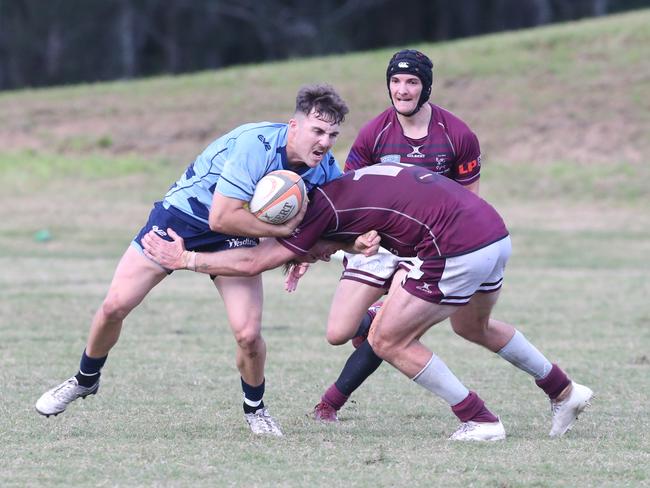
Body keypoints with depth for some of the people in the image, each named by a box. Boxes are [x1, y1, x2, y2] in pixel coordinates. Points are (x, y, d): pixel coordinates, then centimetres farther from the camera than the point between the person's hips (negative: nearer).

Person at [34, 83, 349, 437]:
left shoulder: (325, 167, -16)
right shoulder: (256, 145, -35)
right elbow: (221, 218, -35)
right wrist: (280, 228, -32)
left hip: (234, 236, 3)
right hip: (181, 215, -3)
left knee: (248, 334, -15)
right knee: (114, 307, -2)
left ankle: (255, 409, 14)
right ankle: (85, 380, 27)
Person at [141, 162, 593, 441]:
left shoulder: (324, 207, -4)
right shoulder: (353, 181, 22)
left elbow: (253, 262, -1)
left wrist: (185, 259, 8)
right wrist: (365, 241, 0)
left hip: (458, 250, -10)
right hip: (496, 232, 10)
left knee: (388, 341, 2)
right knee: (474, 323, 33)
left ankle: (481, 420, 7)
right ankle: (566, 392, 42)